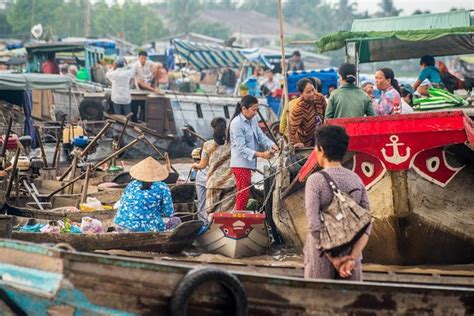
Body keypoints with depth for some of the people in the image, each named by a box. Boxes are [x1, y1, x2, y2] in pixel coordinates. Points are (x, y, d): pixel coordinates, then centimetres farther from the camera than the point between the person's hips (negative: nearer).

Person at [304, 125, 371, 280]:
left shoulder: (315, 180, -9)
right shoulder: (357, 180, 4)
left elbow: (314, 225, -16)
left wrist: (333, 259, -13)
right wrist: (352, 258, -8)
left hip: (322, 257, -4)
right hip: (351, 253, 4)